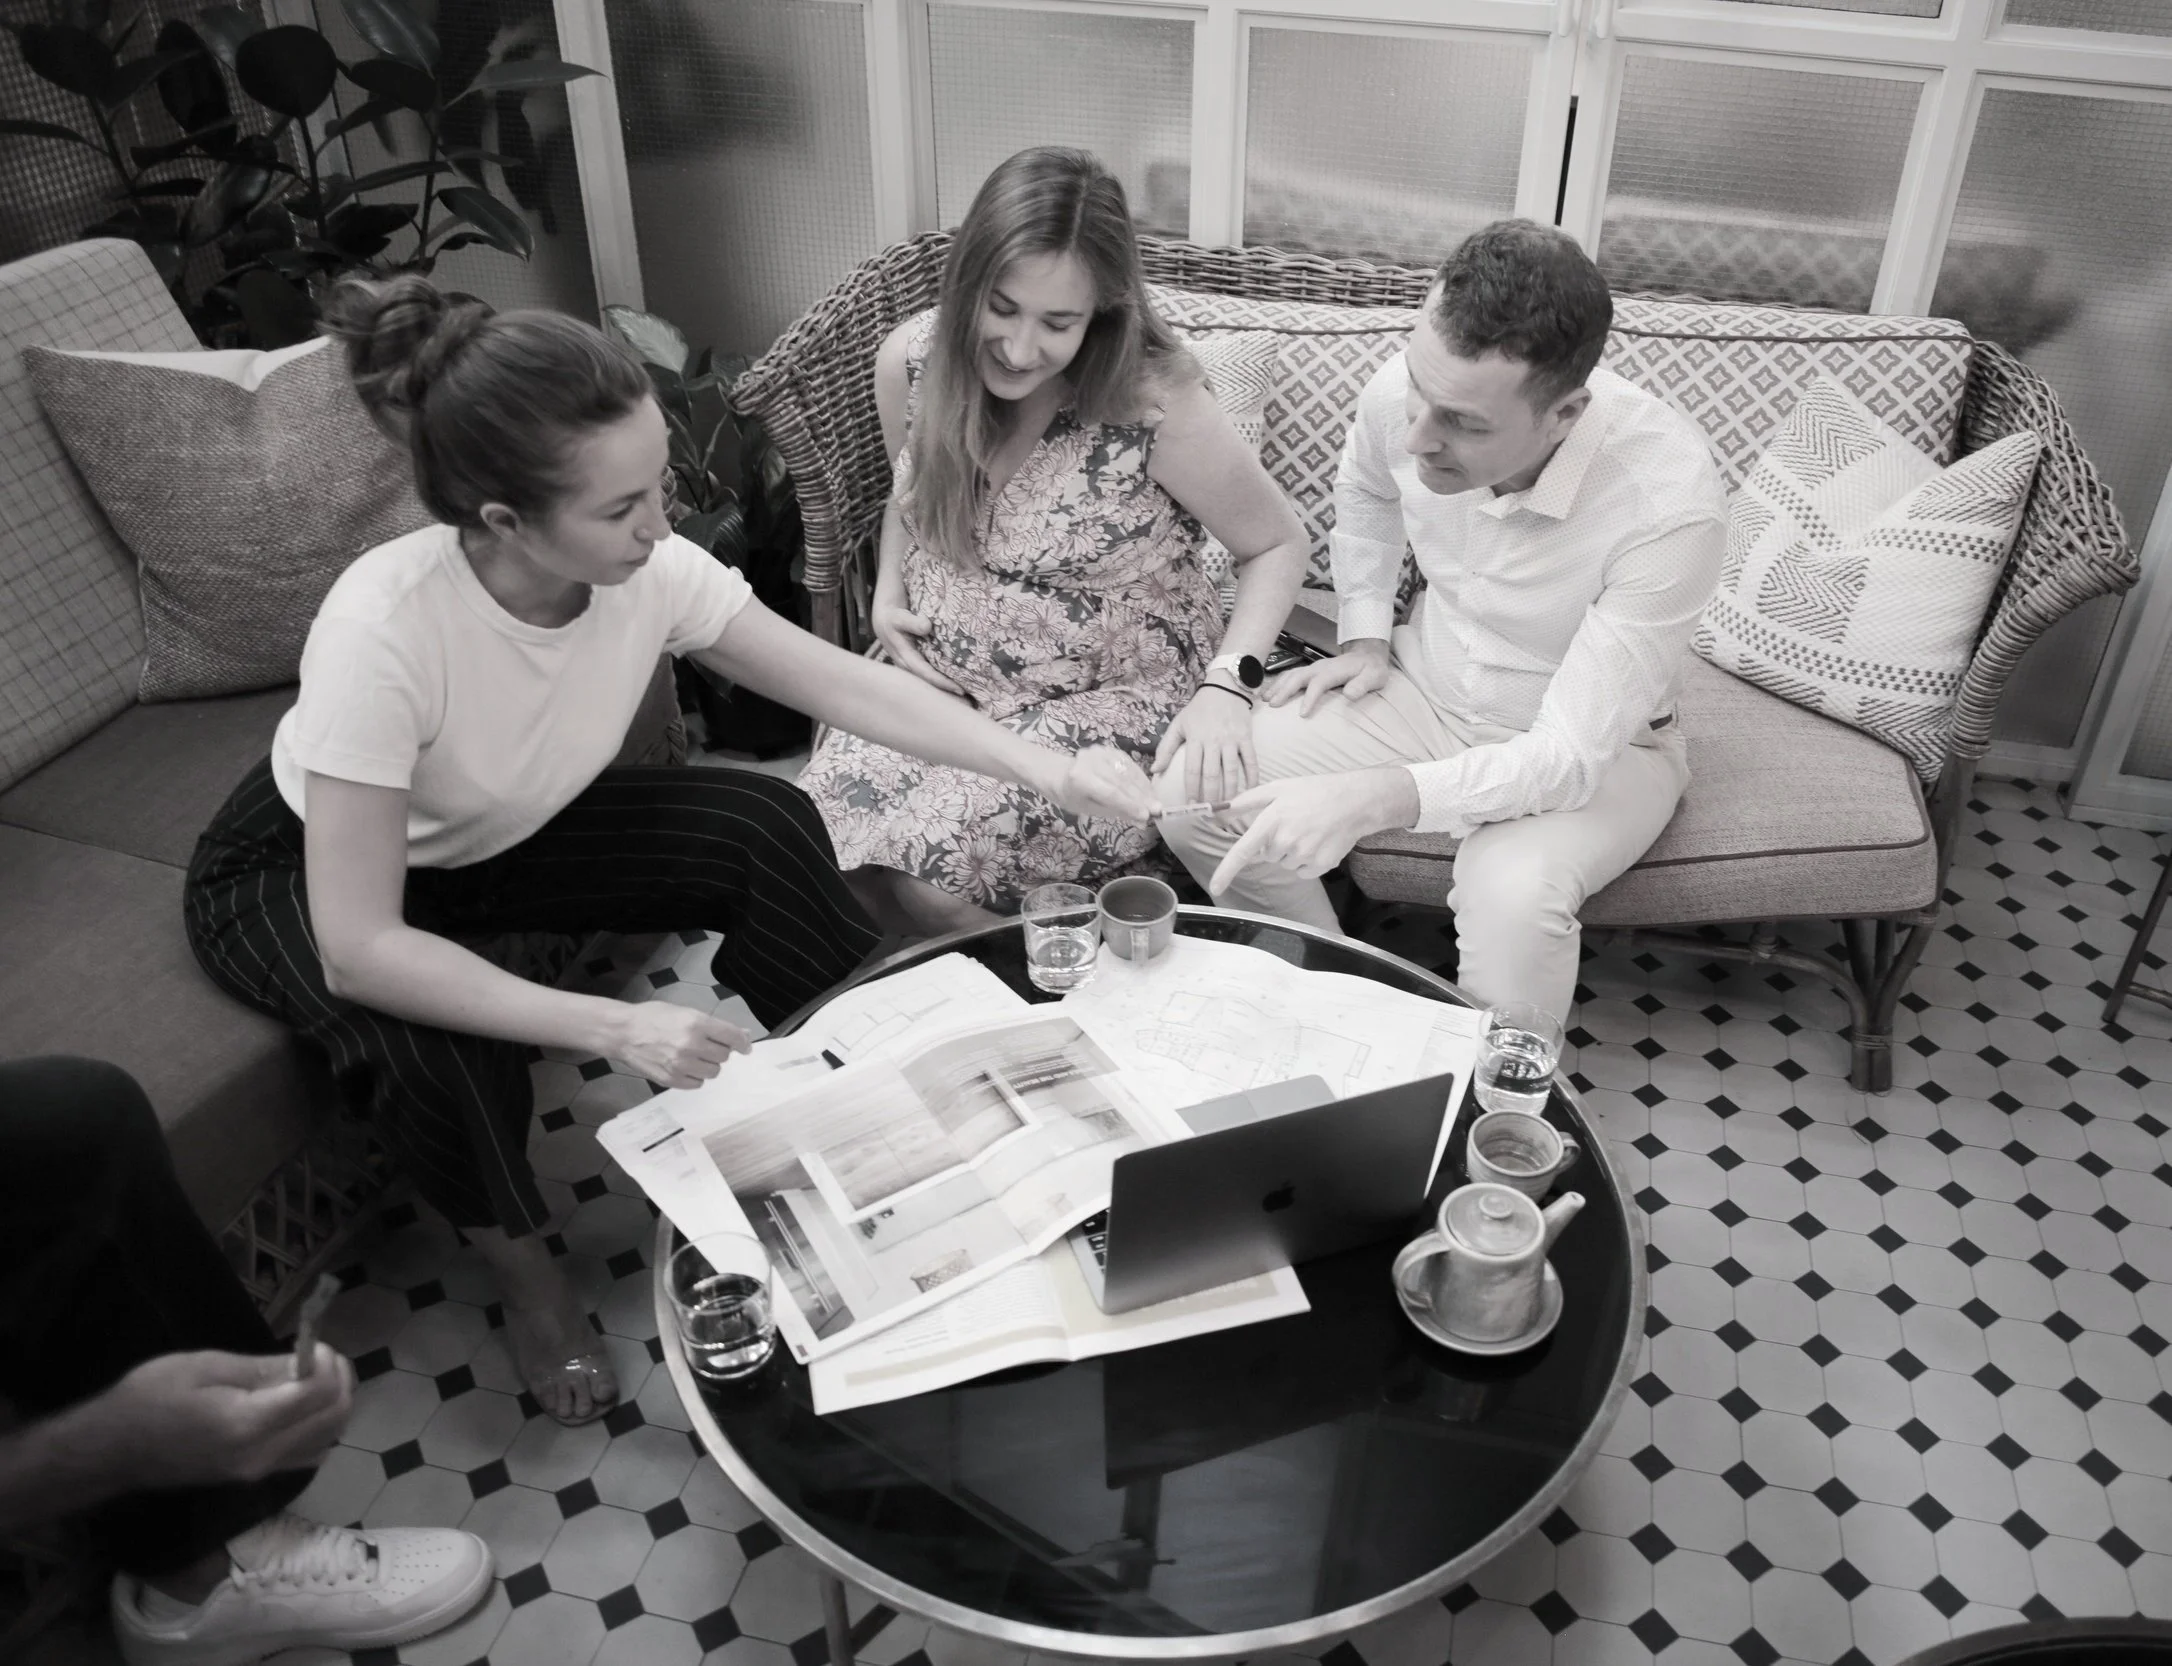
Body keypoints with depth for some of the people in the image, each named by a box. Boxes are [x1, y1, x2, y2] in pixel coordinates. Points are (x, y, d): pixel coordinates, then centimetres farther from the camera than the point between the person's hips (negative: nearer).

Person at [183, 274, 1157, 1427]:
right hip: (299, 872, -4)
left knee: (764, 828, -13)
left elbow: (846, 683, -15)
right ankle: (524, 1275, -2)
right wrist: (611, 1030, -42)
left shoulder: (648, 572, -26)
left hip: (500, 836, 5)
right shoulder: (384, 629, -41)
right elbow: (360, 950, -38)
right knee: (434, 1047, -35)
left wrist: (1045, 768, -23)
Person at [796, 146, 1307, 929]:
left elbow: (1278, 545, -8)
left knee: (929, 872, -25)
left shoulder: (1157, 404, -22)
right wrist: (887, 594, -1)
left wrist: (1224, 686, -22)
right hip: (940, 684, 5)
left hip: (1111, 699, -5)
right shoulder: (909, 359, -7)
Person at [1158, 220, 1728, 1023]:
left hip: (1596, 746, -4)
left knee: (1512, 893, -37)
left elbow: (1570, 756, -34)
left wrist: (1369, 797, -46)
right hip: (1422, 687, 5)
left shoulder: (1670, 502, -34)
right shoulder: (1405, 391, -20)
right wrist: (1364, 636, 1)